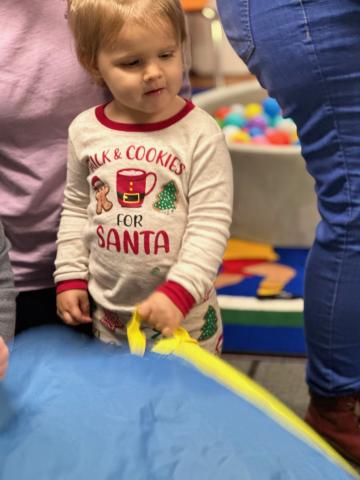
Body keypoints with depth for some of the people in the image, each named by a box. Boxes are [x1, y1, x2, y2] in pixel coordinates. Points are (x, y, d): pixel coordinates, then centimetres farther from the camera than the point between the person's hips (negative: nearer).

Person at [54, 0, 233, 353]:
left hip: (184, 312, -3)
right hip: (107, 310, 4)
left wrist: (178, 291, -23)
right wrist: (71, 278, 6)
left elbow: (211, 221, -16)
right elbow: (76, 209, 9)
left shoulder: (200, 132, -15)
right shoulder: (85, 131, -4)